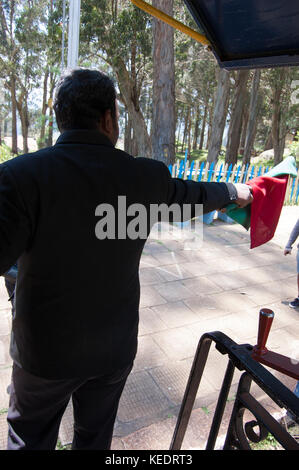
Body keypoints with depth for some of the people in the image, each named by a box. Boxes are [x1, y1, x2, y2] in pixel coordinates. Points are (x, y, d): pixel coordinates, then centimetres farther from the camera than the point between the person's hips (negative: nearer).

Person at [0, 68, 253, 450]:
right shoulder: (146, 176, -10)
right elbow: (196, 194, 8)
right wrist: (234, 191, 27)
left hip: (45, 351, -2)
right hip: (115, 347, 3)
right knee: (96, 437, 27)